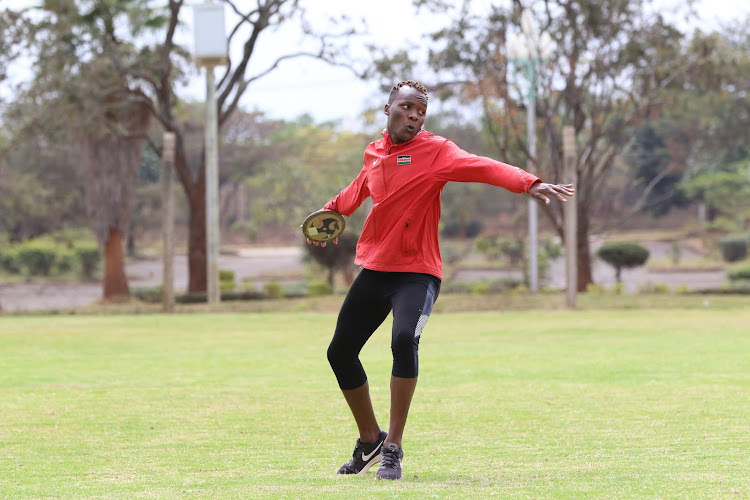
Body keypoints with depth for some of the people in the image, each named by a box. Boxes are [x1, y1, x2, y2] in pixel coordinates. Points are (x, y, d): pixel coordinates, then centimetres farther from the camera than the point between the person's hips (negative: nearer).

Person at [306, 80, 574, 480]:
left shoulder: (434, 151, -8)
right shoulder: (374, 154, 9)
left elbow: (483, 168, -25)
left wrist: (528, 184, -41)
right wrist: (332, 210, 50)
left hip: (417, 272, -6)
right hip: (374, 269, 6)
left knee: (404, 340, -29)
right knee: (340, 352, 7)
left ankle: (393, 449, -19)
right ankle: (370, 440, 29)